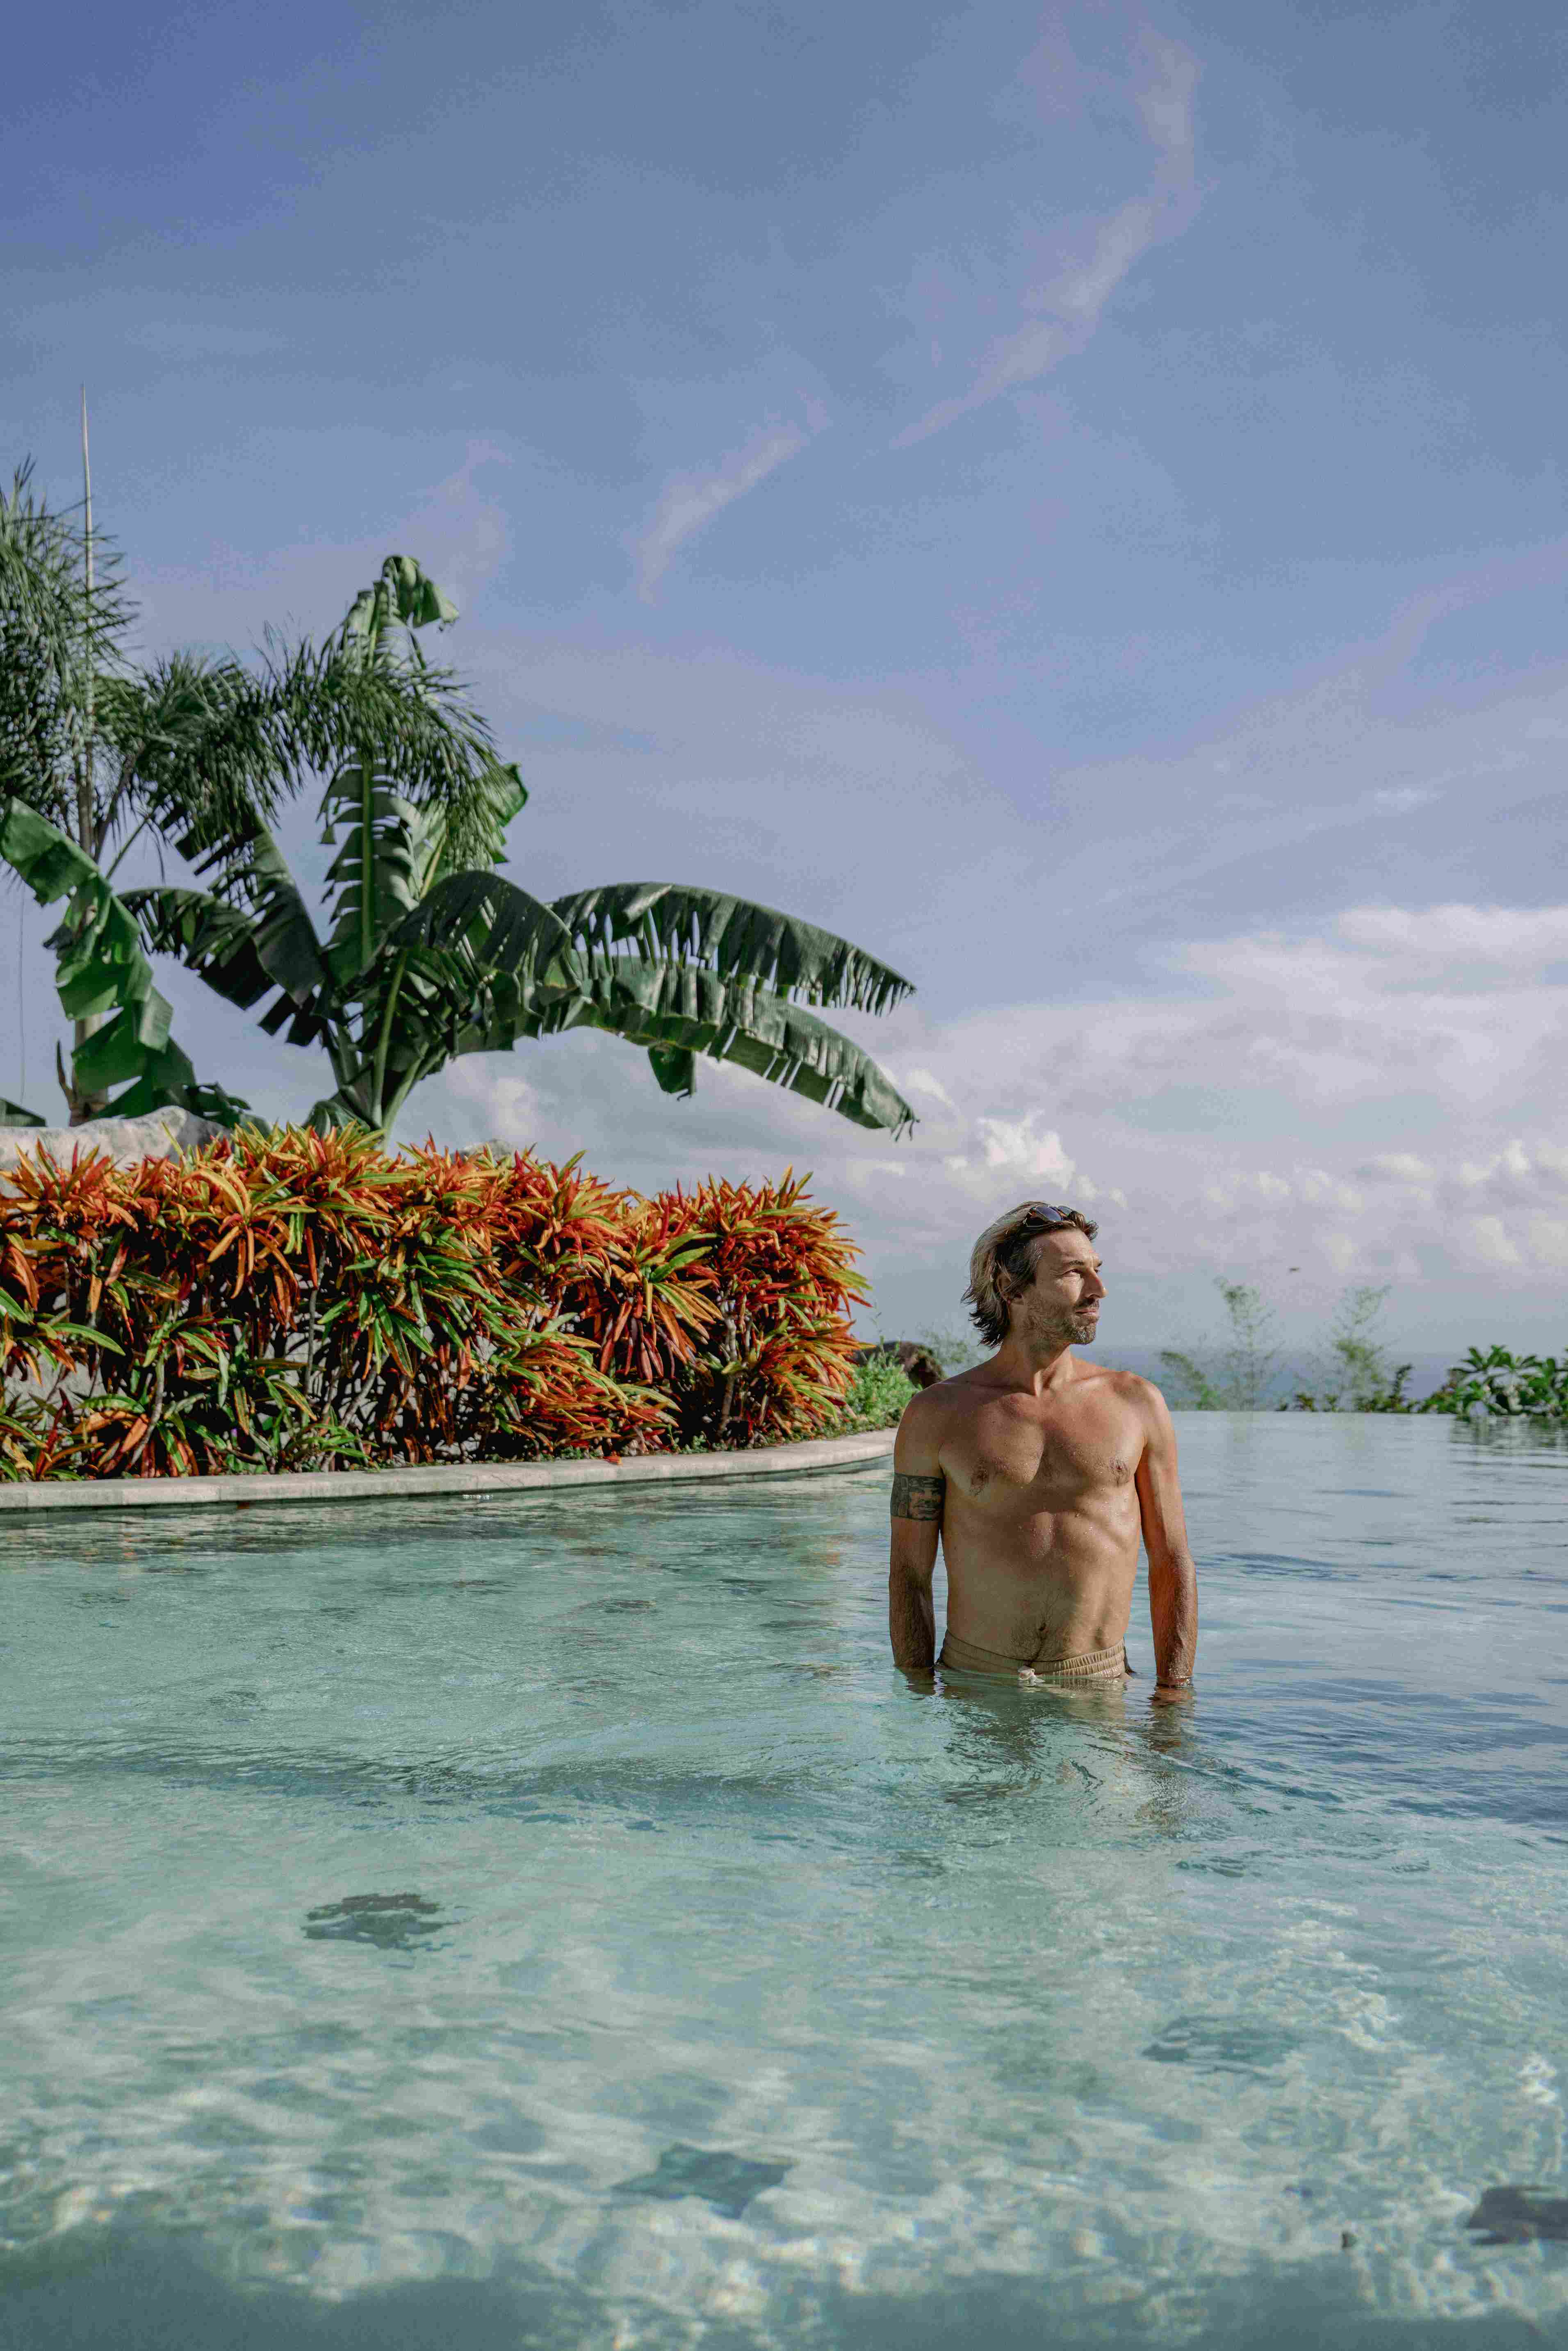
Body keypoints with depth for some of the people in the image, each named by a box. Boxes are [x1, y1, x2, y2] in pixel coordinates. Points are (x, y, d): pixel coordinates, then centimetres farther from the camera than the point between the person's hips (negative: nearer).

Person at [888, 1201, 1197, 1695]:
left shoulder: (1136, 1404, 6)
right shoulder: (935, 1416, 1)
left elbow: (1172, 1565, 9)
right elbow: (910, 1575, 4)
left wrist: (1173, 1696, 3)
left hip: (1099, 1690, 1)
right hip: (973, 1683, -1)